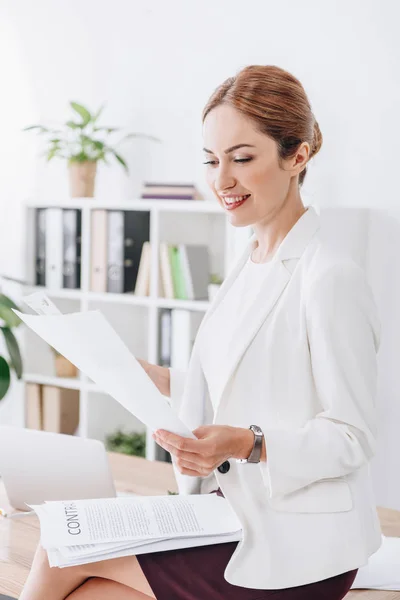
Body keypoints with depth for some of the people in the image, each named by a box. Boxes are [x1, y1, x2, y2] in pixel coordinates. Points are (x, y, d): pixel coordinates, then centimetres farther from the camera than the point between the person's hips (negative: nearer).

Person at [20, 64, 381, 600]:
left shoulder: (331, 279, -18)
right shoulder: (249, 266, 10)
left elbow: (352, 439, -16)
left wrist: (249, 444, -30)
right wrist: (157, 379, 8)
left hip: (295, 553, -7)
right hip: (235, 518, 7)